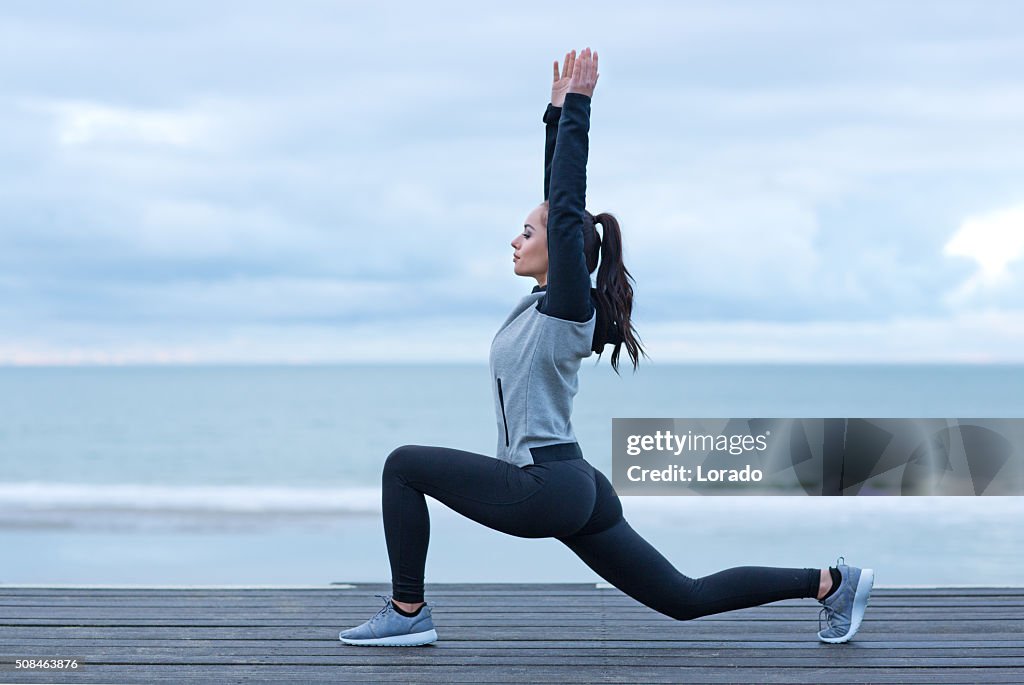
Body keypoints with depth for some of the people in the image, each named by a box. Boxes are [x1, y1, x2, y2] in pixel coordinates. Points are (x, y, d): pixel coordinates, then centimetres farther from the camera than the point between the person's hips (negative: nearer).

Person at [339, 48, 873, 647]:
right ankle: (829, 583, 10)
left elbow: (568, 208, -16)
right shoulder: (549, 301, 13)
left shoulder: (568, 307, -10)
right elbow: (559, 199, 18)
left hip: (547, 487, -10)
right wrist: (558, 110, 18)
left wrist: (579, 107, -13)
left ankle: (408, 613, -2)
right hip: (576, 490, 10)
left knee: (405, 466, -5)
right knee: (685, 599, 10)